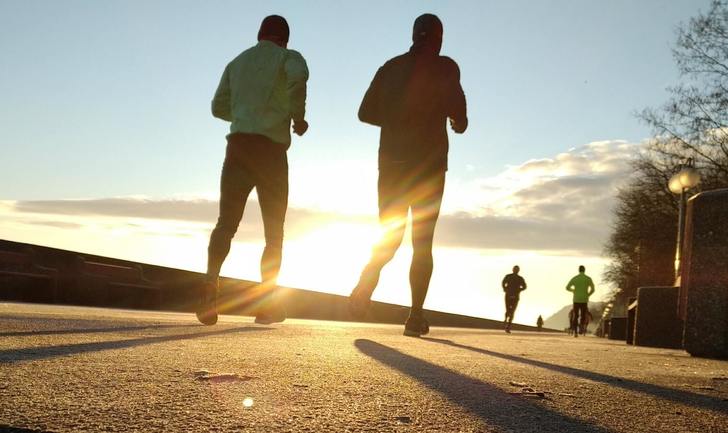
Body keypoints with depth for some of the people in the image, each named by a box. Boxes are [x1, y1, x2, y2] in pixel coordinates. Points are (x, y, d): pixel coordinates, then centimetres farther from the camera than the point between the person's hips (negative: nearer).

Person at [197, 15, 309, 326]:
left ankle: (210, 283, -27)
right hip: (271, 149, -3)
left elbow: (219, 107, 25)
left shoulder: (238, 62, 22)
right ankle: (266, 302, 2)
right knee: (274, 232, 7)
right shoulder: (288, 57, 7)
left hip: (238, 145, 3)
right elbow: (299, 77, -18)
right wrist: (298, 116, -5)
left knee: (226, 224, -3)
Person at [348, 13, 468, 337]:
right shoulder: (444, 67, -1)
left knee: (389, 236, 12)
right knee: (423, 242, 4)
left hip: (391, 162, 3)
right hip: (428, 164, -3)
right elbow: (455, 107, -16)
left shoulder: (390, 67, 12)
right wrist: (459, 123, 6)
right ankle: (415, 316, -1)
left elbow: (366, 112, 11)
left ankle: (366, 282, -17)